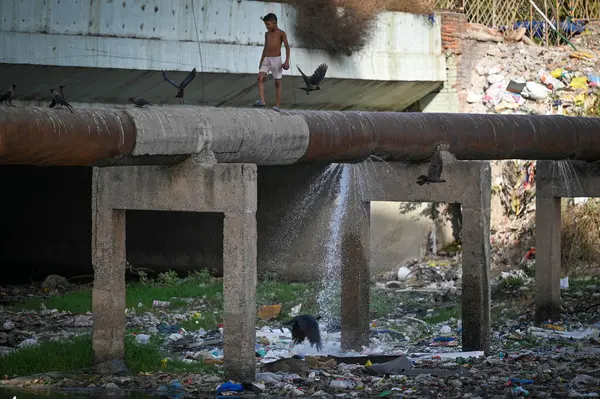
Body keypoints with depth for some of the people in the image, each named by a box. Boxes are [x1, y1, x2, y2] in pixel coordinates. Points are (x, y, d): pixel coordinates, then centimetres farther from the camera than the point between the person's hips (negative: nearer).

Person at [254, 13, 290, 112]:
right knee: (260, 78, -17)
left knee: (277, 83, 0)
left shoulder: (281, 33, -3)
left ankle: (277, 106, 3)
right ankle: (262, 101, -26)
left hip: (276, 60, -5)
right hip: (266, 60, 5)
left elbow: (287, 47, -10)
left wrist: (287, 61, -20)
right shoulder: (267, 34, 15)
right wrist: (261, 62, 19)